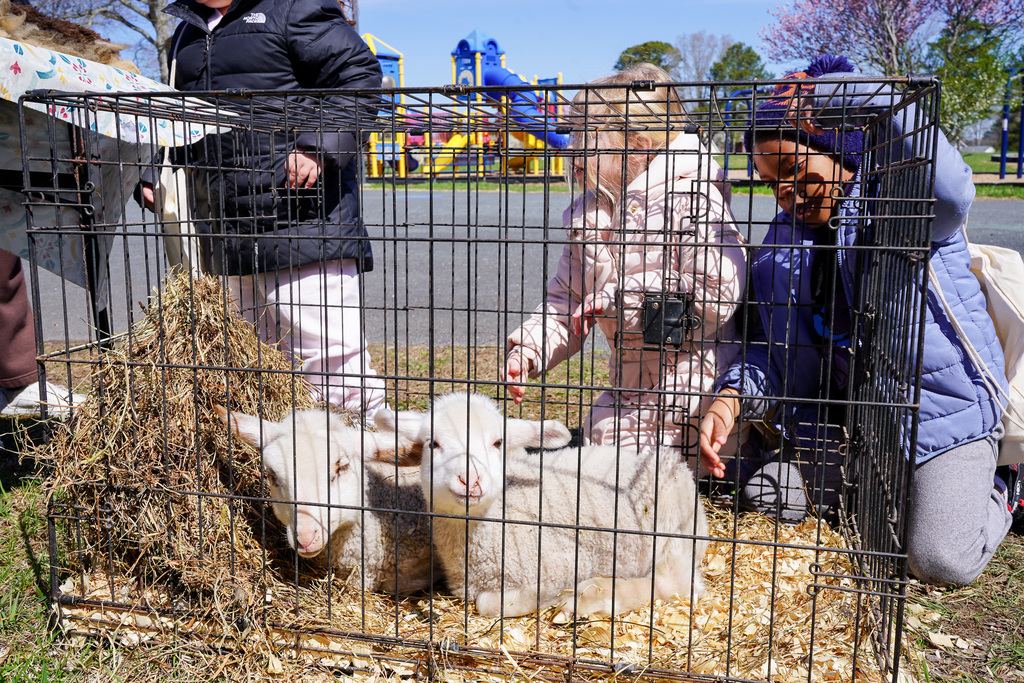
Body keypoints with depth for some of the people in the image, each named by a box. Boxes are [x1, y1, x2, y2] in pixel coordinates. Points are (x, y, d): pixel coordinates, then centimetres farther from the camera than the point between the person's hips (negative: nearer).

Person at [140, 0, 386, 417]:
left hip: (300, 214, -8)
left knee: (327, 348, -10)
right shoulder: (186, 36, 26)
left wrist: (319, 147, -19)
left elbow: (360, 76, -7)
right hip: (225, 232, 8)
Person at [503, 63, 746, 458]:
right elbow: (565, 300, 13)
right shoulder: (588, 211, 9)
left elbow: (718, 293, -25)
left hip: (690, 382, -7)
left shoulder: (690, 196, -14)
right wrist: (528, 350, -5)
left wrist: (620, 298, -21)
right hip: (629, 388, 8)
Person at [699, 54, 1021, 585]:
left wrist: (859, 97, -41)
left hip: (943, 405, -5)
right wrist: (729, 400, -17)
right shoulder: (785, 237, 4)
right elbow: (770, 345, 2)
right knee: (768, 498, -1)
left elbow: (948, 191, -40)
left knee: (942, 562, -14)